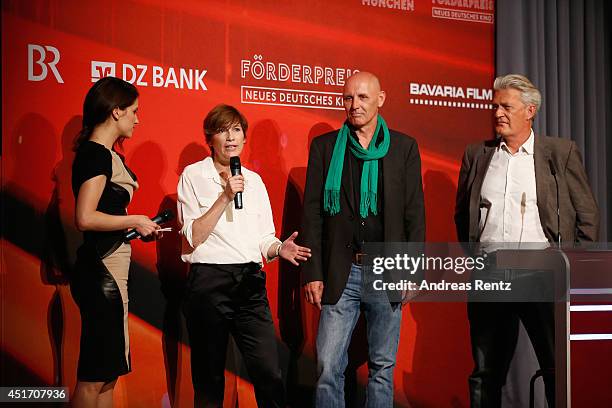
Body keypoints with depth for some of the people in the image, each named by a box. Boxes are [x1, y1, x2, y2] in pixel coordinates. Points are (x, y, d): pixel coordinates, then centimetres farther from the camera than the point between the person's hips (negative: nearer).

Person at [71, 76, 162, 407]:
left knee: (105, 377, 13)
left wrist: (136, 227, 10)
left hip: (110, 267, 10)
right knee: (94, 378, -4)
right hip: (102, 269, -10)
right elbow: (85, 218, -23)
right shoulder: (96, 154, -14)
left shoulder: (103, 154, 15)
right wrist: (135, 220, -13)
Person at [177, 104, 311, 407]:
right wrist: (225, 197, -12)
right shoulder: (194, 175, 2)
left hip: (250, 282, 3)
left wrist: (279, 249, -8)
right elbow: (193, 238, -7)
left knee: (269, 375, -6)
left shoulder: (254, 180, 15)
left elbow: (263, 240, 14)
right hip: (209, 282, -3)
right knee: (209, 380, 4)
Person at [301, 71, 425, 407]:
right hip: (340, 274, 0)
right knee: (328, 367, -3)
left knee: (383, 367, 8)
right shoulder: (324, 146, 6)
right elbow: (312, 213, 4)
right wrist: (312, 273, -3)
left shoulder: (404, 147, 6)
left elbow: (415, 213, 5)